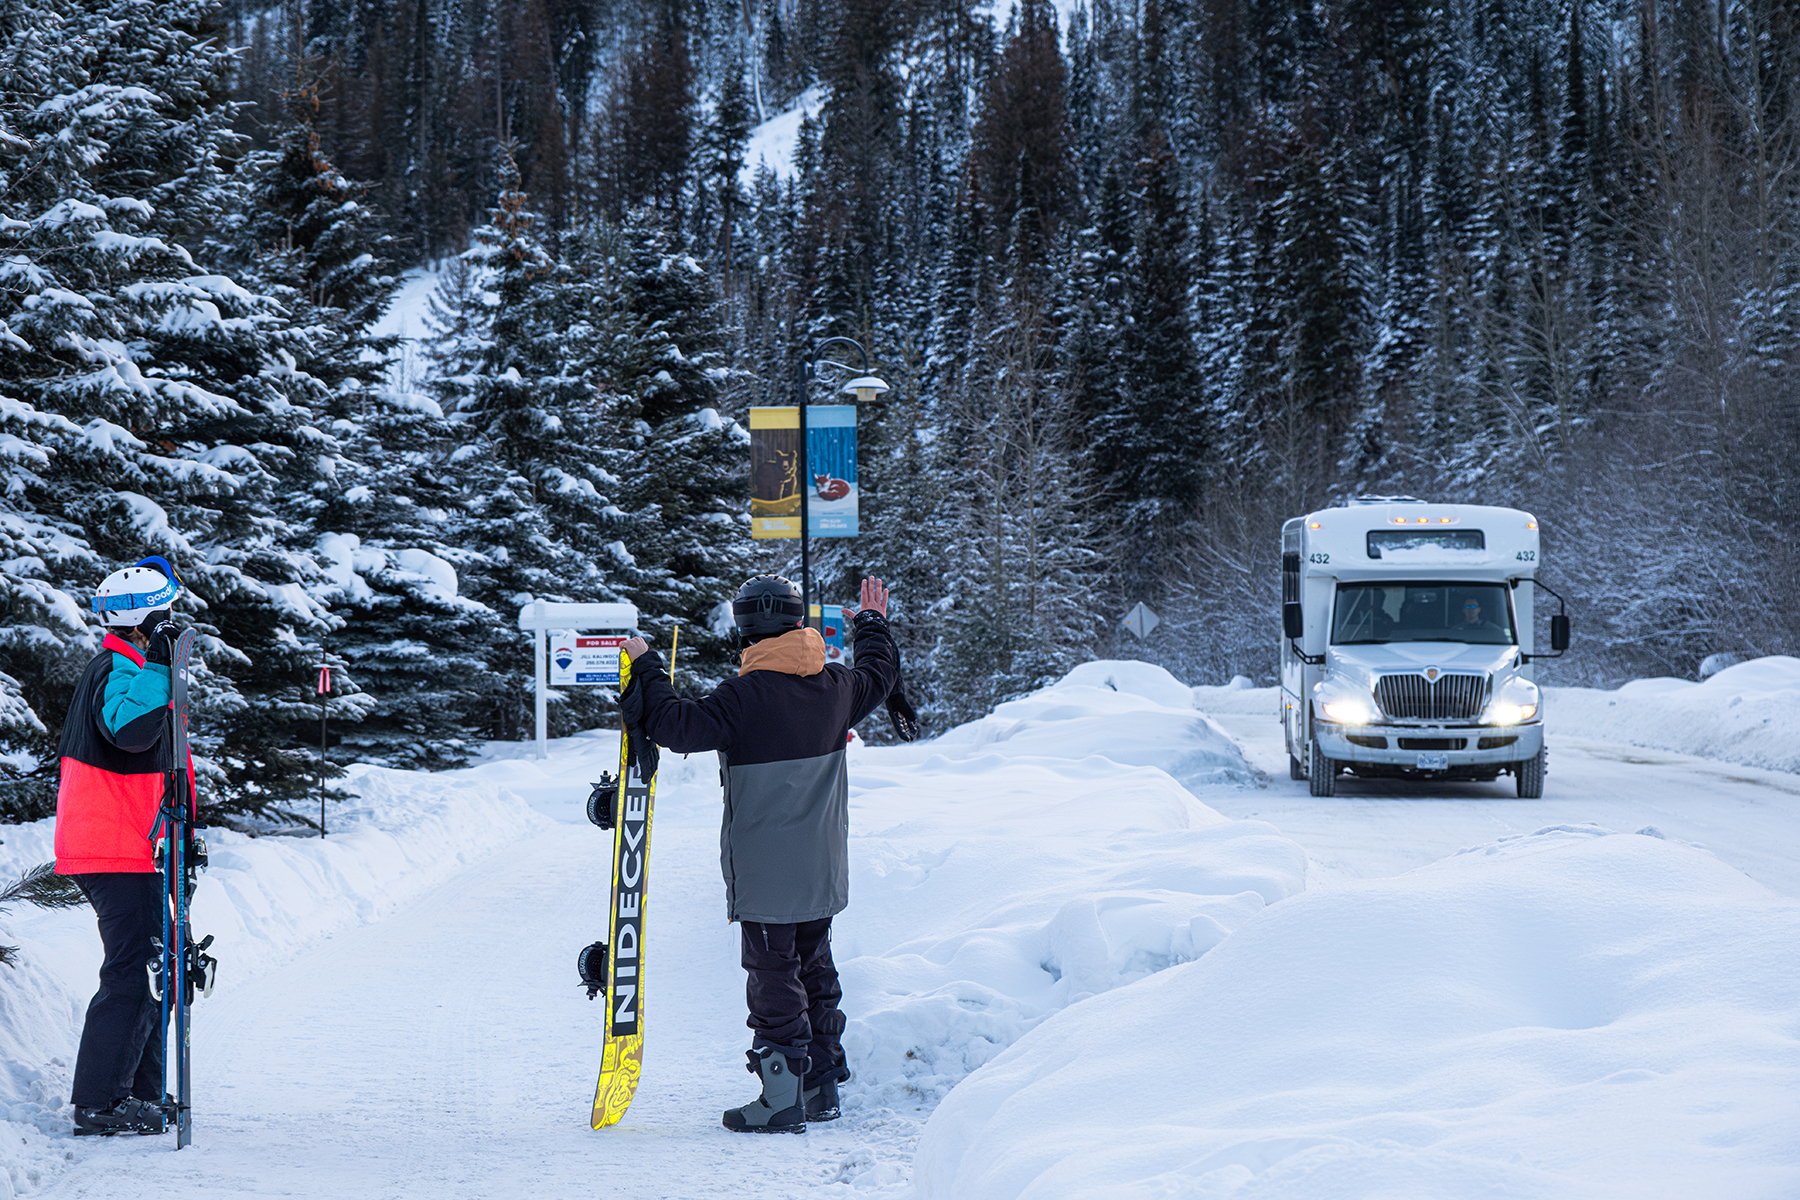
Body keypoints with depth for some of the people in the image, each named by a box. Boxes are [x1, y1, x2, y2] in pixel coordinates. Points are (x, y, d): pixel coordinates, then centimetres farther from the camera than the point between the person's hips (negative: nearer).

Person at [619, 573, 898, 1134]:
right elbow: (879, 674, 25)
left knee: (773, 979, -2)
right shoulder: (835, 687, 3)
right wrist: (872, 623, 43)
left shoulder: (746, 697, -18)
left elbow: (678, 725, -21)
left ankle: (782, 1097, -3)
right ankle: (822, 1083, 24)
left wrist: (647, 668, -8)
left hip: (766, 874, -7)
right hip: (823, 871, 7)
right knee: (814, 969, 18)